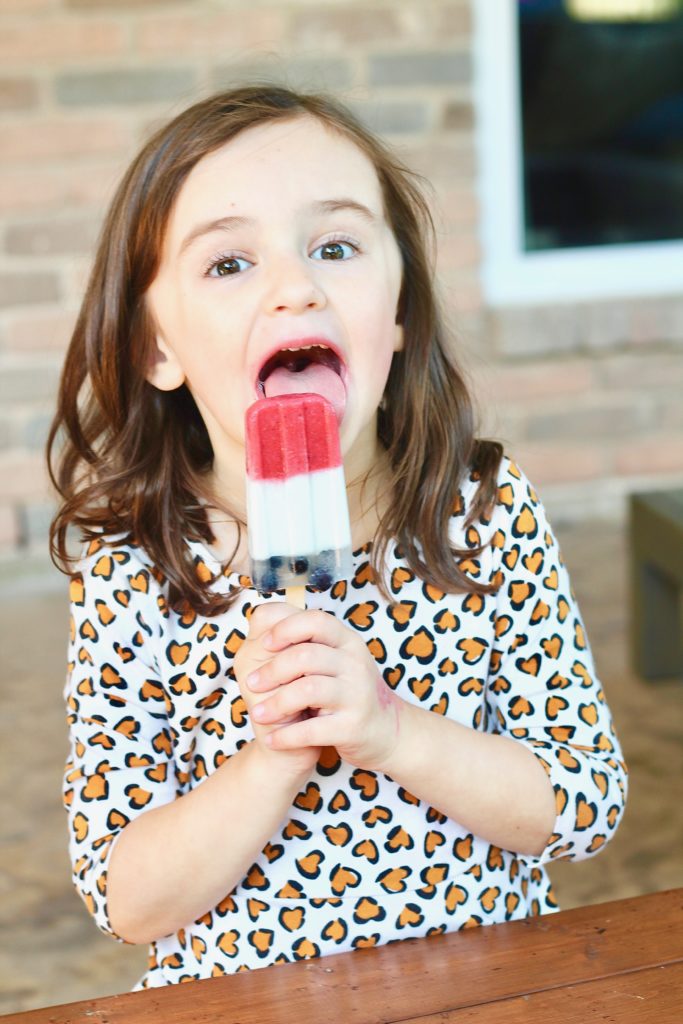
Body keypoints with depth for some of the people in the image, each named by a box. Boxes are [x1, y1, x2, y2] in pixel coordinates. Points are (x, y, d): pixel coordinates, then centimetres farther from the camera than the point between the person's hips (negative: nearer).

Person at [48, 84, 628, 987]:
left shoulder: (490, 512, -7)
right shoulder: (128, 582, -10)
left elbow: (593, 806, -6)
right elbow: (127, 905, -8)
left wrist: (393, 733, -20)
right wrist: (273, 756, -22)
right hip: (245, 1003, -1)